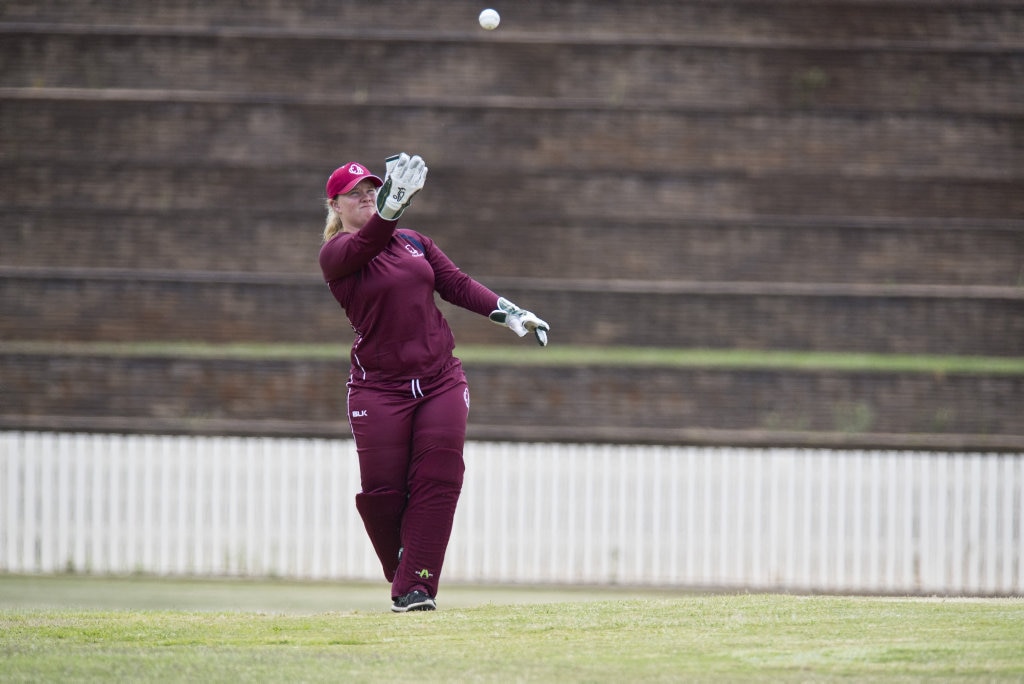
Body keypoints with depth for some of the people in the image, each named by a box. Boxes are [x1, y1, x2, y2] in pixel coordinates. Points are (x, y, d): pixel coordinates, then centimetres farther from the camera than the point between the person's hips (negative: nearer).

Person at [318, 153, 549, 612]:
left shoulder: (415, 243, 15)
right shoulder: (336, 253, -3)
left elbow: (456, 283, 11)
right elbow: (367, 243, -24)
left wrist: (507, 312, -3)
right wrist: (390, 208, -43)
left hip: (441, 381, 4)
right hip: (379, 389, -4)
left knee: (437, 481, -10)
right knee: (381, 489, -9)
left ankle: (416, 586, -9)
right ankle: (401, 576, 14)